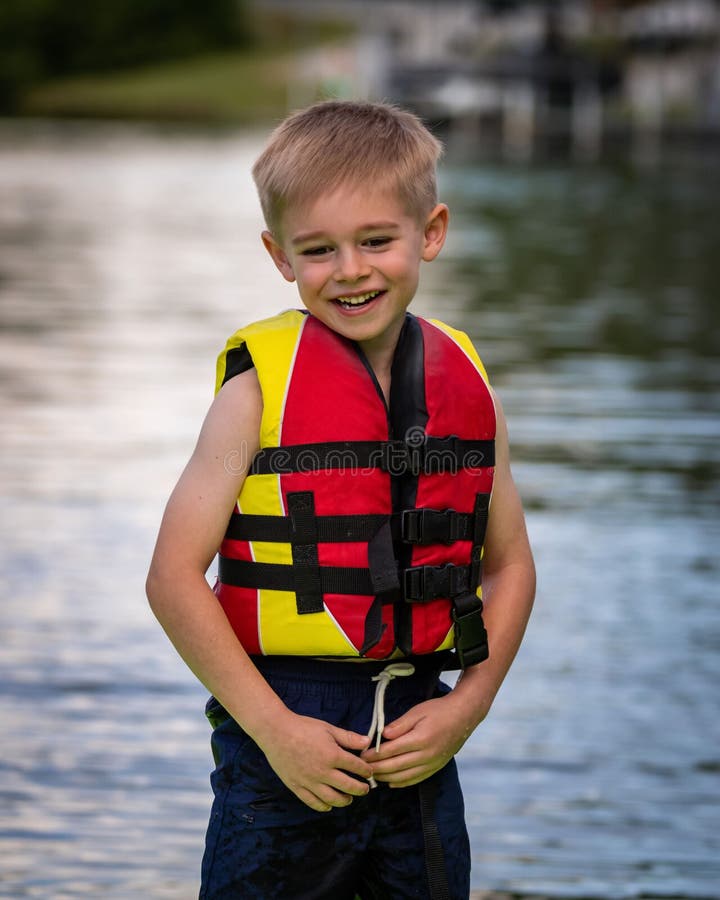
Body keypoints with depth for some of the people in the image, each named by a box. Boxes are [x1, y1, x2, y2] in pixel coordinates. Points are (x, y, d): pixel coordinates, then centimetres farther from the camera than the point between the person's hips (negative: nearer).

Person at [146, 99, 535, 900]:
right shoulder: (260, 390, -7)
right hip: (286, 742, -4)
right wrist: (275, 729, -13)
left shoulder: (465, 388, 5)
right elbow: (174, 577, -10)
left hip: (419, 738, 4)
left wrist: (469, 704, -2)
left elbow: (509, 564, 12)